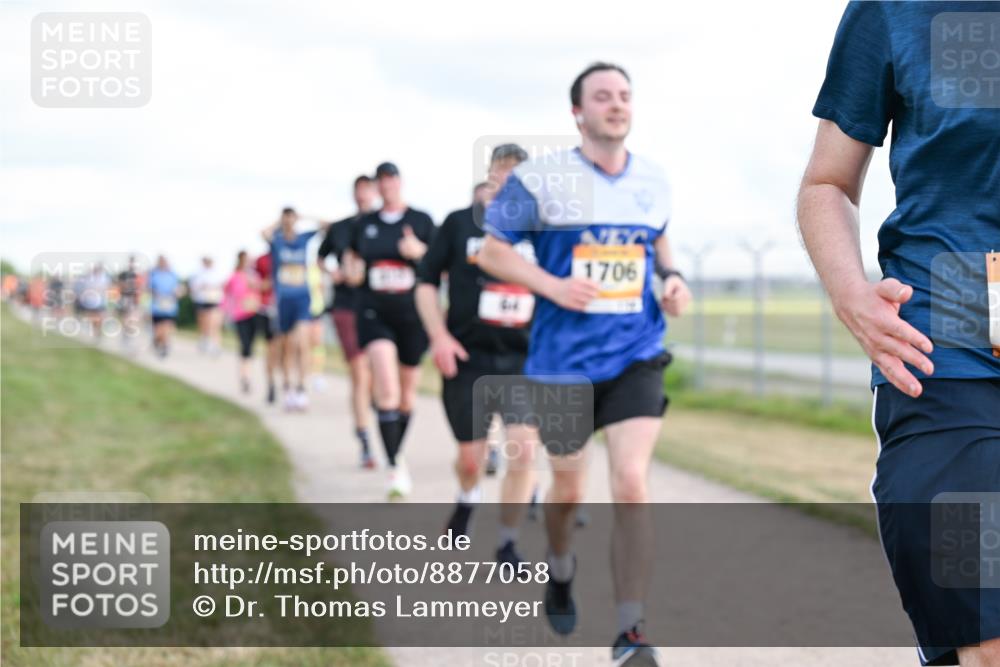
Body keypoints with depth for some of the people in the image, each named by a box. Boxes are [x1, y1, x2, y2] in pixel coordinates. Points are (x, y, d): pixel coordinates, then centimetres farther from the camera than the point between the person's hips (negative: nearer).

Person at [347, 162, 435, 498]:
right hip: (375, 314, 0)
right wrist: (352, 271, -4)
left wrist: (420, 251, -16)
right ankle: (395, 468, -17)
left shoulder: (421, 221, 2)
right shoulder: (364, 224, 8)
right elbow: (352, 257, 20)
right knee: (387, 391, -17)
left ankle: (397, 455, 32)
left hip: (413, 315, 0)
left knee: (407, 390, 11)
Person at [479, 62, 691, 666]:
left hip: (638, 355, 1)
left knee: (632, 483, -15)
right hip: (564, 359, -1)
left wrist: (672, 277, 3)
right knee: (568, 489, 13)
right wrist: (553, 285, -16)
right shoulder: (542, 178, -7)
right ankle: (561, 570, 48)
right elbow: (492, 252, -1)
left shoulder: (654, 180, 5)